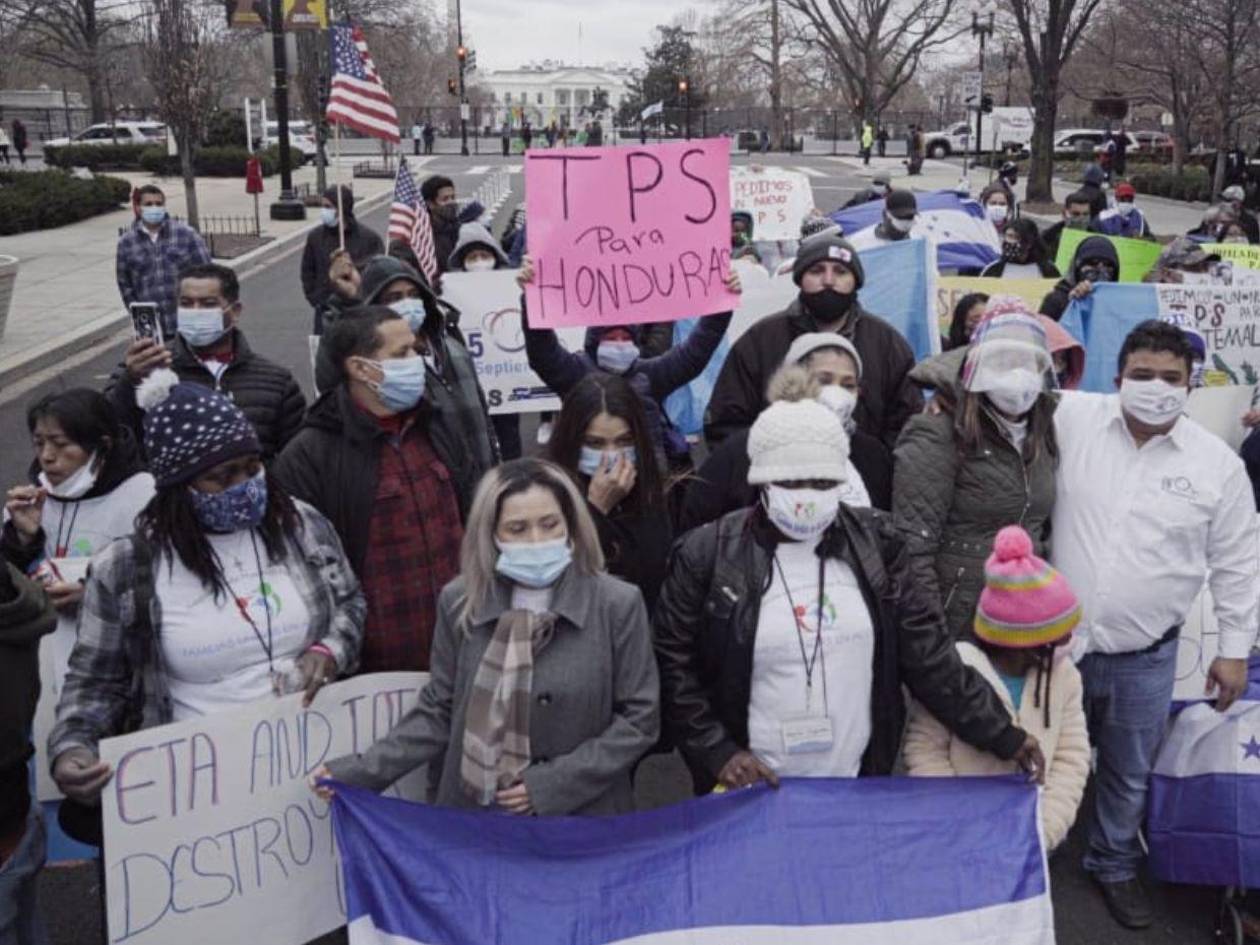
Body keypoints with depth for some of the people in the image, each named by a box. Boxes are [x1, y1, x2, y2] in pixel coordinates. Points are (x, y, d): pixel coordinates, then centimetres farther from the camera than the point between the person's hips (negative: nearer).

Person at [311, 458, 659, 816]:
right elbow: (439, 711, 2)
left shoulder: (618, 605, -10)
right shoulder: (460, 601, -2)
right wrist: (364, 770, -8)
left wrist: (552, 782, -14)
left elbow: (639, 718, -7)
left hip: (581, 820, -2)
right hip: (473, 816, 2)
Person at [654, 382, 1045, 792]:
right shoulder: (708, 555, -9)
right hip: (754, 793, -2)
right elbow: (672, 665, -4)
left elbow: (926, 650, 2)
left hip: (859, 786, 3)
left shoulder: (872, 542, 0)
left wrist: (999, 733, 0)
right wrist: (717, 752, -12)